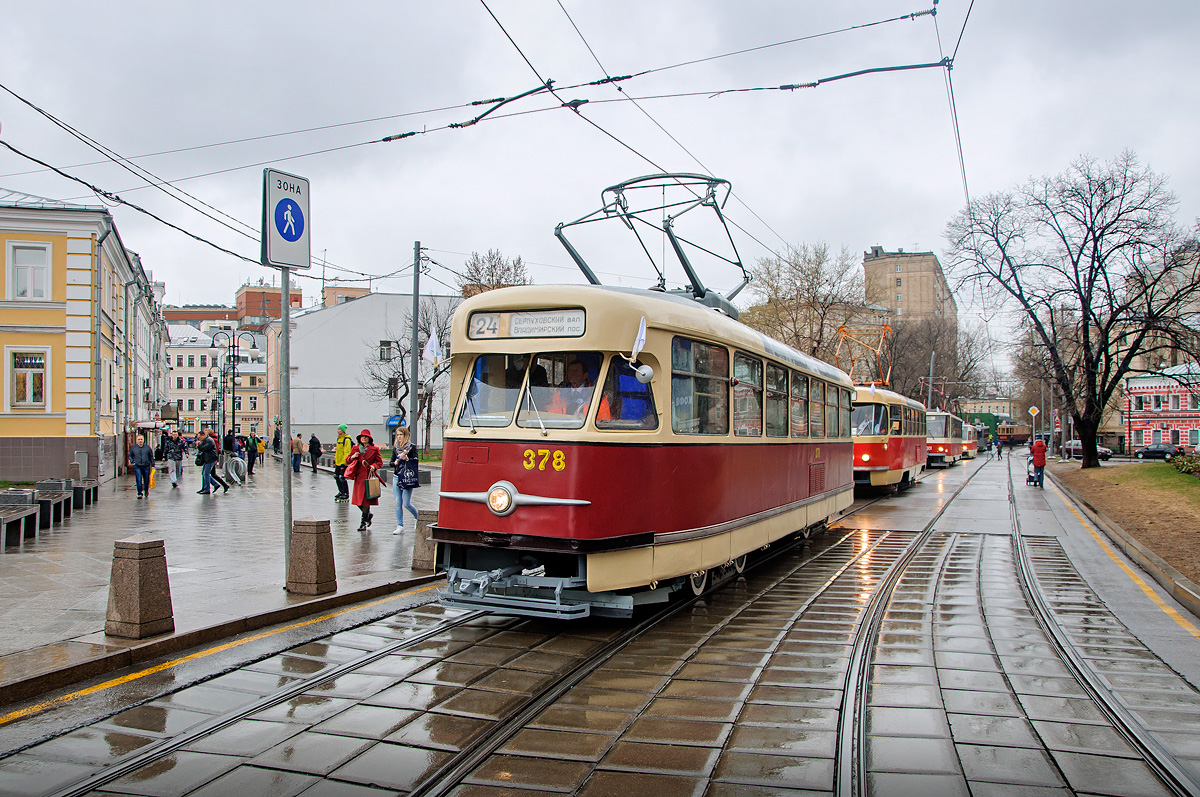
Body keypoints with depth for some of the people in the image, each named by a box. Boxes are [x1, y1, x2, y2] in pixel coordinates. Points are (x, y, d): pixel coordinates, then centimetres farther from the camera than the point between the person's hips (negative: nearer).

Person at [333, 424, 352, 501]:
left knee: (342, 478, -9)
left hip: (344, 463, -9)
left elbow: (347, 452, -20)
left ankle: (346, 495, -2)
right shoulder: (339, 438, 13)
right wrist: (335, 460, 20)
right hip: (338, 462, 9)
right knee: (336, 477, 14)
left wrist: (343, 463, -22)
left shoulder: (346, 440, -16)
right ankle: (341, 492, 27)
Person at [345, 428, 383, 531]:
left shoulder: (374, 449, 3)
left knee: (366, 500, -6)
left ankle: (363, 523, 0)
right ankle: (368, 515, 30)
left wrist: (374, 466, -11)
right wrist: (352, 457, -8)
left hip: (369, 476, -3)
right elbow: (347, 461, 13)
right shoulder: (356, 448, 9)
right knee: (358, 500, 3)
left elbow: (380, 461, 8)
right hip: (359, 476, 3)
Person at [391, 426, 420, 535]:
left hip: (408, 478, -5)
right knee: (398, 503, 2)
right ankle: (400, 526, 7)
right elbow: (391, 463, 16)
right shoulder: (395, 448, 12)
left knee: (406, 504, -6)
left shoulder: (412, 447, -3)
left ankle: (417, 517, 23)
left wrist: (407, 459, -23)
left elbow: (416, 462, -7)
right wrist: (395, 463, -6)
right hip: (396, 477, 5)